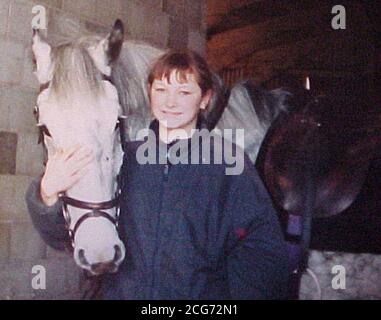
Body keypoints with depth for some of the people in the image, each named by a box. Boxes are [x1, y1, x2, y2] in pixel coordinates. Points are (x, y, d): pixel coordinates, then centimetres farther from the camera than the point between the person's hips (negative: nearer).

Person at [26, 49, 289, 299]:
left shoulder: (229, 162, -8)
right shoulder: (127, 158, 0)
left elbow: (264, 247, -13)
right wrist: (48, 194, -19)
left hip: (203, 293, -2)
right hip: (121, 292, 3)